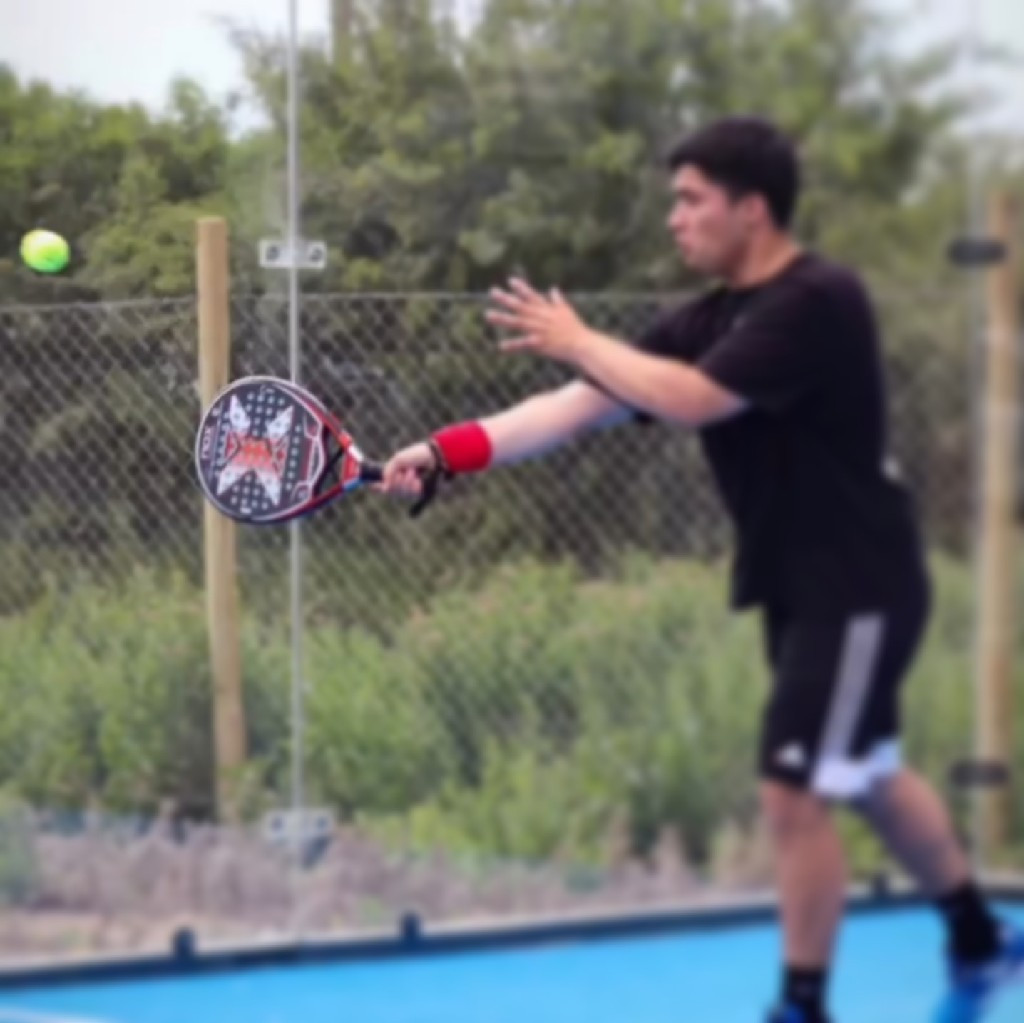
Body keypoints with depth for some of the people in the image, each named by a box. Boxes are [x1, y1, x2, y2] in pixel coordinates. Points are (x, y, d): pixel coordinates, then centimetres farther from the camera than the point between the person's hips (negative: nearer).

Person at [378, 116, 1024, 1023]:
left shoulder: (819, 301, -21)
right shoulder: (706, 321, 3)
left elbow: (692, 400, -31)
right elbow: (582, 407, -3)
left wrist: (579, 343, -18)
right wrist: (445, 451, -13)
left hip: (858, 589, -9)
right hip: (799, 587, 9)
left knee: (794, 795, -8)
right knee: (867, 778, 21)